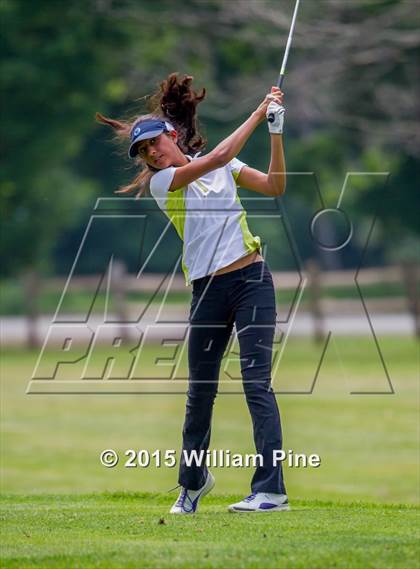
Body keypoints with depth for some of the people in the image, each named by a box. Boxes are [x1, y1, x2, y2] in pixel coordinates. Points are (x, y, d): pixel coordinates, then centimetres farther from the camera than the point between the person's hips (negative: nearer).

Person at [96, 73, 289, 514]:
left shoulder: (222, 168, 10)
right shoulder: (160, 181, -1)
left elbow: (275, 186, 4)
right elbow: (219, 156, -13)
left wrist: (276, 132, -7)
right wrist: (260, 112, -10)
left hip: (251, 279, 0)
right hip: (208, 290, 0)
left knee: (256, 381, -12)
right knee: (200, 390, 7)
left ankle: (271, 490, -16)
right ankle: (193, 481, 31)